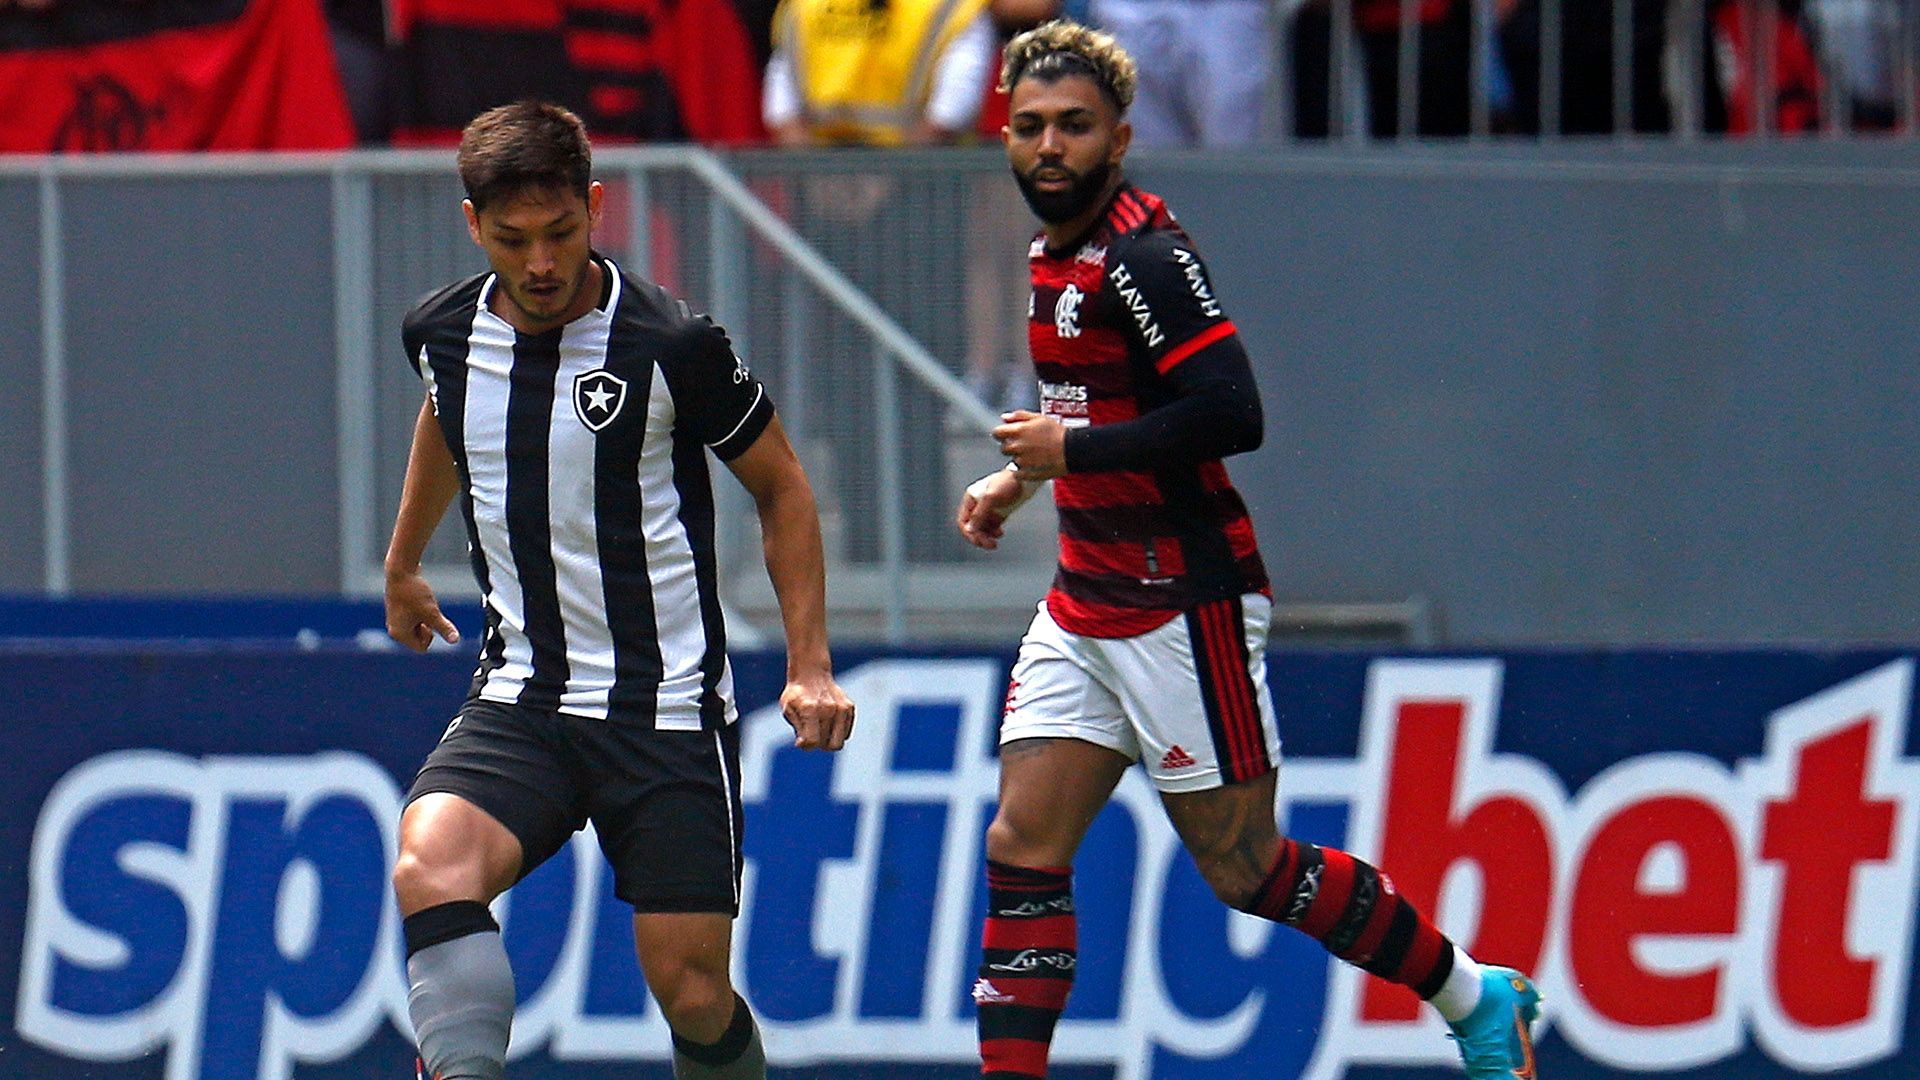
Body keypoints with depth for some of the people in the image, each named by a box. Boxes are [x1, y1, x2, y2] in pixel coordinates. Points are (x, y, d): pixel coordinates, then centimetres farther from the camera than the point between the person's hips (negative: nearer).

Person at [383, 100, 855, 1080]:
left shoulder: (673, 347, -13)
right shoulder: (443, 334, 0)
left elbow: (781, 487, 2)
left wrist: (808, 664, -5)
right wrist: (402, 565, 40)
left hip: (669, 706, -3)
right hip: (520, 698, 3)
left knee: (689, 987, -4)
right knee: (430, 865, -27)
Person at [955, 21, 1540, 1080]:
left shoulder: (1143, 257, -17)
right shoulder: (1055, 256, 12)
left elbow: (1231, 415, -27)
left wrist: (1073, 448, -19)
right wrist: (1022, 476, 16)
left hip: (1185, 610, -9)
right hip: (1085, 604, 9)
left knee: (1243, 865, -2)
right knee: (1023, 848, -2)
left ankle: (1473, 995, 14)